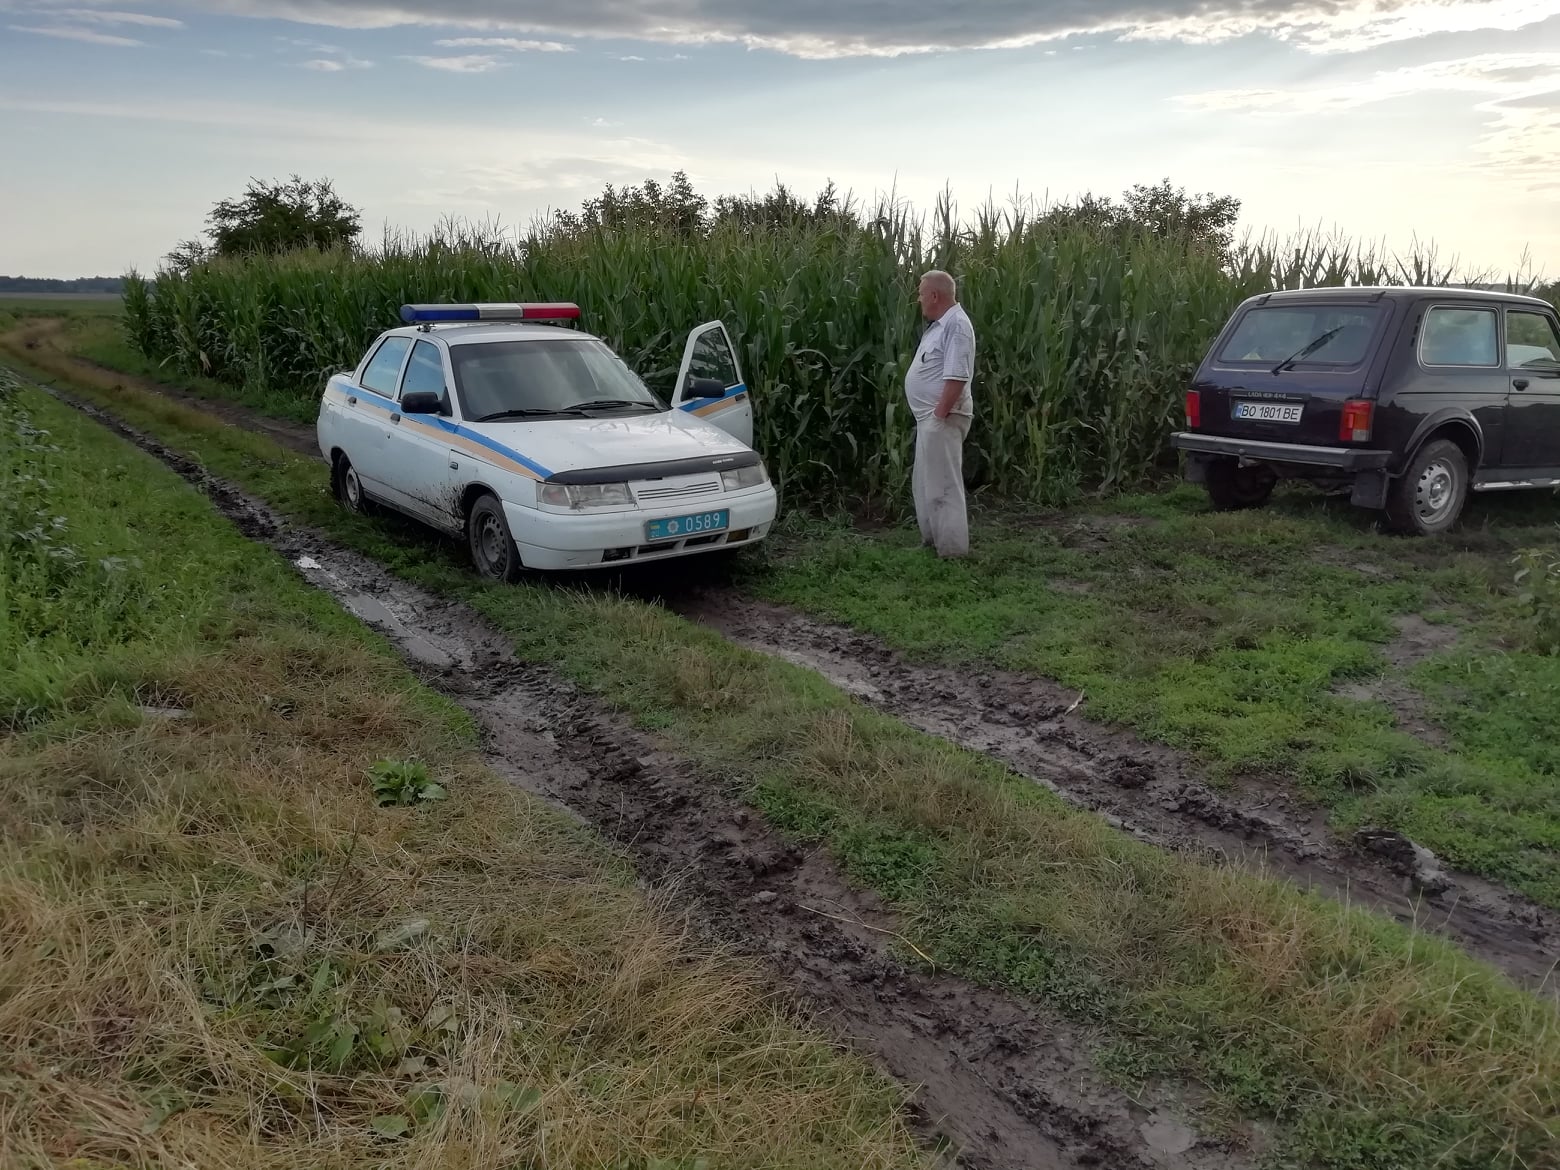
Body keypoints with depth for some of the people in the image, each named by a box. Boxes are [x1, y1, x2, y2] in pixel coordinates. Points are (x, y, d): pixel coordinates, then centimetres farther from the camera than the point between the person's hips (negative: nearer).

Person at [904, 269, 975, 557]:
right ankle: (932, 538, 30)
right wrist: (932, 415, 17)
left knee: (943, 485, -6)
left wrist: (940, 414, -23)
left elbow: (956, 377, -24)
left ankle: (952, 549, 1)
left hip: (941, 417, -11)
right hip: (929, 416, 11)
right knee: (925, 482, 19)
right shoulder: (940, 324, 14)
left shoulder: (956, 325, -18)